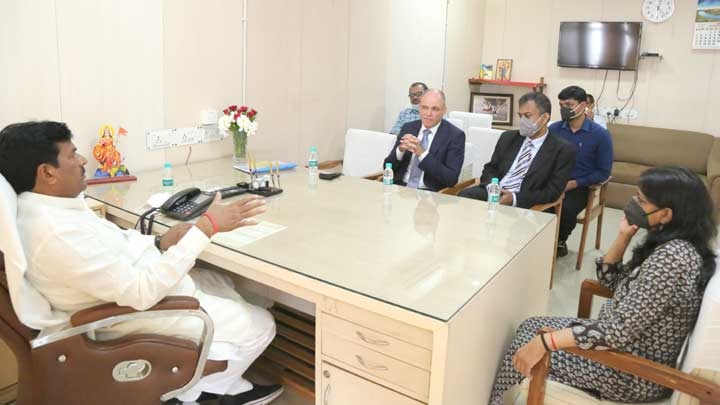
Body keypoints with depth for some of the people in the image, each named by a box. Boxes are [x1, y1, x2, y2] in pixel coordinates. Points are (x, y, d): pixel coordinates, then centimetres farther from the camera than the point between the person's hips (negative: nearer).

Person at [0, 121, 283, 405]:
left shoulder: (44, 207, -1)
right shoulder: (56, 232, -33)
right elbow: (141, 292, -33)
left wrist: (159, 243, -4)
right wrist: (206, 227, -32)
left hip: (125, 285, 10)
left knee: (220, 283, 22)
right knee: (259, 325, -2)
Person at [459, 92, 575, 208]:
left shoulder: (562, 150, 0)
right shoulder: (508, 137, 16)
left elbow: (553, 191, -6)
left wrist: (515, 198, -17)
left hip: (523, 204, -3)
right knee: (464, 195, -27)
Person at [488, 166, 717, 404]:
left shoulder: (673, 257, -29)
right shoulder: (669, 245, 1)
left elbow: (619, 330, -33)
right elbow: (611, 282, 11)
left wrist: (544, 342, -31)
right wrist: (623, 237, -4)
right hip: (629, 347, 9)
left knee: (530, 345, -4)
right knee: (531, 327, 11)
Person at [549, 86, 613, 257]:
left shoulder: (600, 134, -5)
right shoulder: (554, 129, 3)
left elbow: (604, 172, -3)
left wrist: (574, 183, -13)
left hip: (580, 187, -2)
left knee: (566, 209, -33)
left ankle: (559, 242, 0)